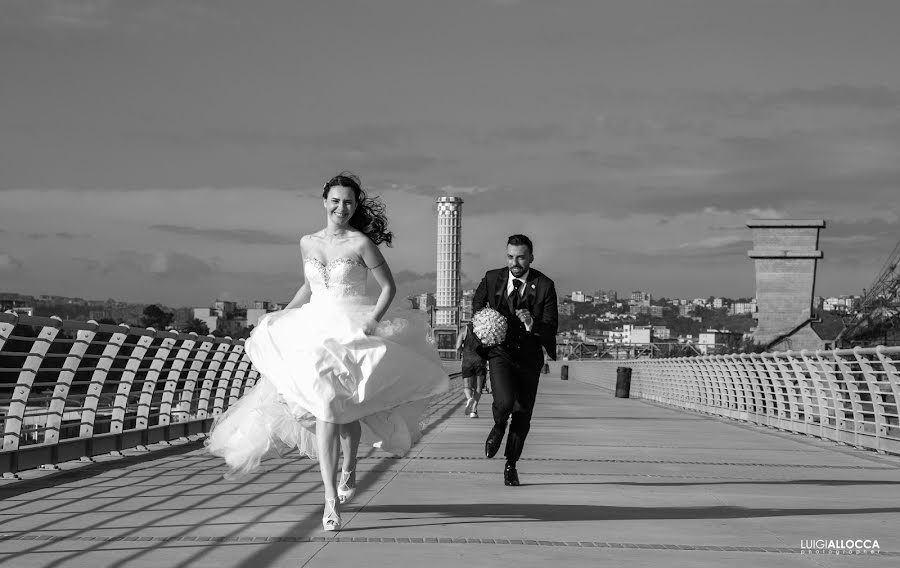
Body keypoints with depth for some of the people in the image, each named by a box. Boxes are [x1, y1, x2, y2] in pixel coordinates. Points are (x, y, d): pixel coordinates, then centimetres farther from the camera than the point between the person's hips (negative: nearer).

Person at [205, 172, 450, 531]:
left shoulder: (361, 243, -4)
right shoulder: (307, 243, 10)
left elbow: (388, 286, -1)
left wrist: (374, 319, -14)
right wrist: (279, 319, 19)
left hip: (352, 329, -3)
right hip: (314, 328, 3)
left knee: (344, 408, -1)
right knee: (325, 409, -9)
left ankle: (348, 470, 29)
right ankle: (331, 497, -10)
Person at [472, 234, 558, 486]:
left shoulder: (544, 286, -8)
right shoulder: (492, 278, -2)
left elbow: (551, 328, -11)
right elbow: (477, 303, 20)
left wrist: (532, 324, -32)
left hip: (529, 357, 1)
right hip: (500, 352, -1)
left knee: (522, 417, 7)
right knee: (504, 402, -25)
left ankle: (511, 465, 28)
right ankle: (499, 426, 11)